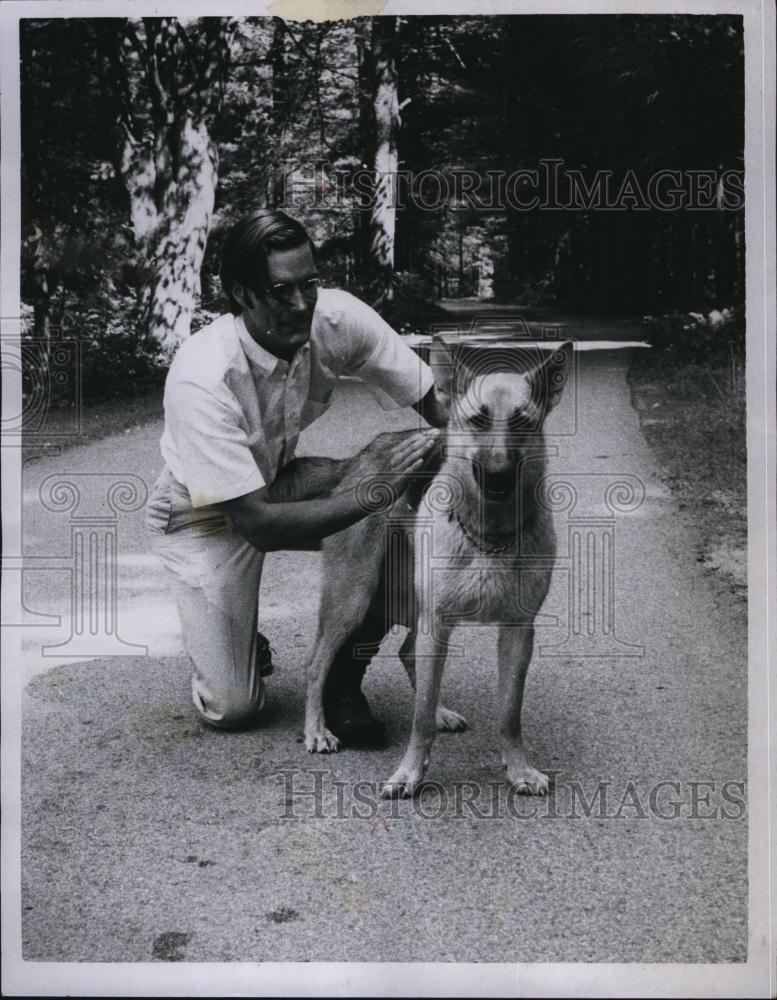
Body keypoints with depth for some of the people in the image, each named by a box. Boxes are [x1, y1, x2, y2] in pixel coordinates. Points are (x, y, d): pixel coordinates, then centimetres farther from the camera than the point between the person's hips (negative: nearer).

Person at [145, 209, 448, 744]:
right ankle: (227, 642, 27)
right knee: (234, 708, -9)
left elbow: (435, 406, -15)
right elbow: (257, 524, -37)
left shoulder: (338, 317, -22)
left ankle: (344, 680, -3)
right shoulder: (202, 378, -35)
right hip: (203, 515, -4)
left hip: (282, 482, 4)